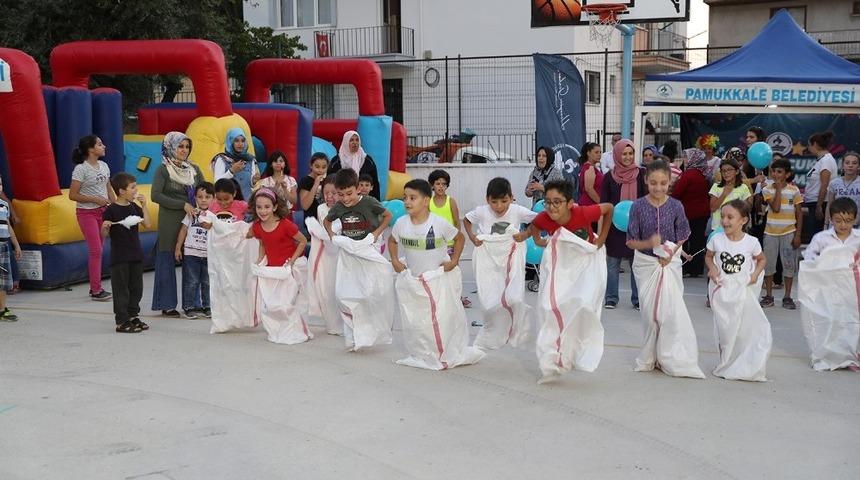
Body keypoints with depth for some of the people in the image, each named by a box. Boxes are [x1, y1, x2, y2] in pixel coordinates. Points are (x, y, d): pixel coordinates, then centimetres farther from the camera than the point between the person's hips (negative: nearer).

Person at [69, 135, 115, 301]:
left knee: (98, 250, 10)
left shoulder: (104, 166, 8)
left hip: (103, 211, 7)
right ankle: (96, 290, -1)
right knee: (96, 250, -8)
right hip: (87, 213, -7)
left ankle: (95, 287, 17)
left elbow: (109, 189, 17)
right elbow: (72, 195, -13)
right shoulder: (81, 169, -12)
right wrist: (95, 199, -17)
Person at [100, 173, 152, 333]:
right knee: (121, 289, -1)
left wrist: (144, 205, -3)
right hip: (119, 257, -7)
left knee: (136, 288, 13)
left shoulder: (134, 207, 8)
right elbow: (104, 234, -9)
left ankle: (133, 316, 26)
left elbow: (147, 224, 1)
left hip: (136, 255, 7)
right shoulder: (111, 210, -11)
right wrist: (104, 227, -31)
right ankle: (122, 322, 4)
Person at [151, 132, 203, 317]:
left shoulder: (194, 169, 11)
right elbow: (156, 195, -12)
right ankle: (167, 305, 8)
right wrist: (183, 204, -15)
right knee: (168, 261, 1)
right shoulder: (163, 169, -3)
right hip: (170, 220, -4)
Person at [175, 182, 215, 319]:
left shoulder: (213, 216, 5)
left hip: (208, 254, 2)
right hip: (191, 253, -2)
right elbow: (183, 230, 3)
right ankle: (190, 307, 9)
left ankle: (207, 307, 19)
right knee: (191, 282, 1)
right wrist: (178, 248, 1)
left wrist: (210, 227, -14)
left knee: (207, 282, 9)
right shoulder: (192, 214, 1)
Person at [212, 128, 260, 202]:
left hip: (247, 199, 3)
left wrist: (254, 181, -10)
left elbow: (252, 185, 11)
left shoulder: (250, 160, 9)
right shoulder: (221, 159, -1)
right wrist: (232, 171, -19)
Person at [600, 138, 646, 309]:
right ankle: (611, 298, 15)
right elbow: (604, 204, 3)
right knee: (612, 263, 6)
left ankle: (637, 299, 12)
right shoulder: (609, 177, 2)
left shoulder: (641, 174, 3)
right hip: (614, 225, 0)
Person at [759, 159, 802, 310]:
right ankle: (768, 296, 14)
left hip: (788, 232, -1)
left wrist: (798, 235, -4)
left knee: (789, 264, 2)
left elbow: (799, 213, 1)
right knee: (768, 263, 4)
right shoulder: (767, 189, -1)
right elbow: (775, 208, -15)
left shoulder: (794, 190, -1)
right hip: (771, 232, 1)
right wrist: (778, 188, -13)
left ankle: (787, 297, 11)